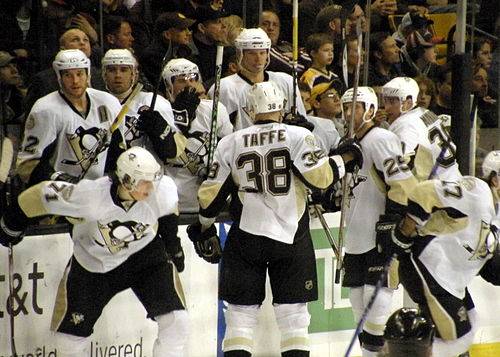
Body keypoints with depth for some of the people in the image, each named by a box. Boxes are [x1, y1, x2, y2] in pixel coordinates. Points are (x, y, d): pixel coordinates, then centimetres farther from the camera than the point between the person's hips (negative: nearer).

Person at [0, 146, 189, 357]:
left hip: (145, 253, 1)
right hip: (93, 261, -1)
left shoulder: (163, 189, -25)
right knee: (71, 332, 3)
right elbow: (43, 195, -20)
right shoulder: (90, 195, -35)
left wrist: (172, 244, 13)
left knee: (175, 319, -14)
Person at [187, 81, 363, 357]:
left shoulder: (231, 143, 4)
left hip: (245, 238, 1)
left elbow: (212, 193, 6)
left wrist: (204, 227, 22)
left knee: (241, 312, 5)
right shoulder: (297, 136, -3)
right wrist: (345, 159, 6)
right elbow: (318, 176, -12)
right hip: (291, 237, -1)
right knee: (293, 313, 5)